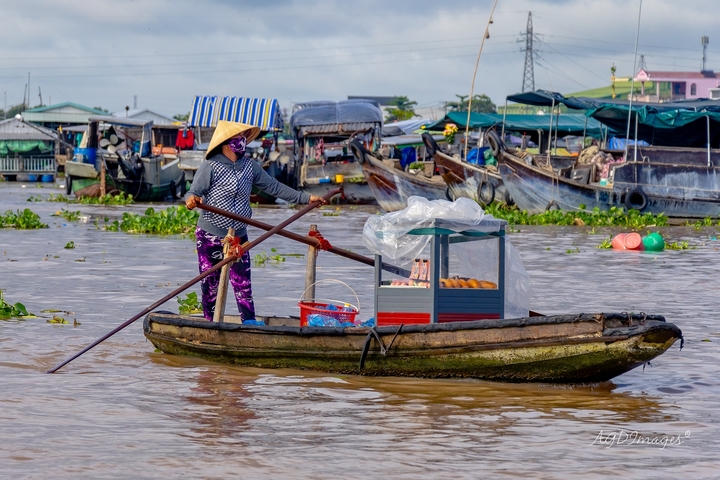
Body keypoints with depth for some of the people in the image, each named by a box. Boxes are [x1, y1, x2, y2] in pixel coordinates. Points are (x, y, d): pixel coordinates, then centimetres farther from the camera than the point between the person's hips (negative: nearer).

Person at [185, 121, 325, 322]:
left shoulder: (250, 166, 5)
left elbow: (274, 187, 11)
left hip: (239, 236, 4)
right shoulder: (210, 167, -11)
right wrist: (191, 199, -41)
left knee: (243, 286, 2)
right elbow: (194, 192, -15)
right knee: (210, 285, 5)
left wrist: (305, 198, 10)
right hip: (210, 236, -4)